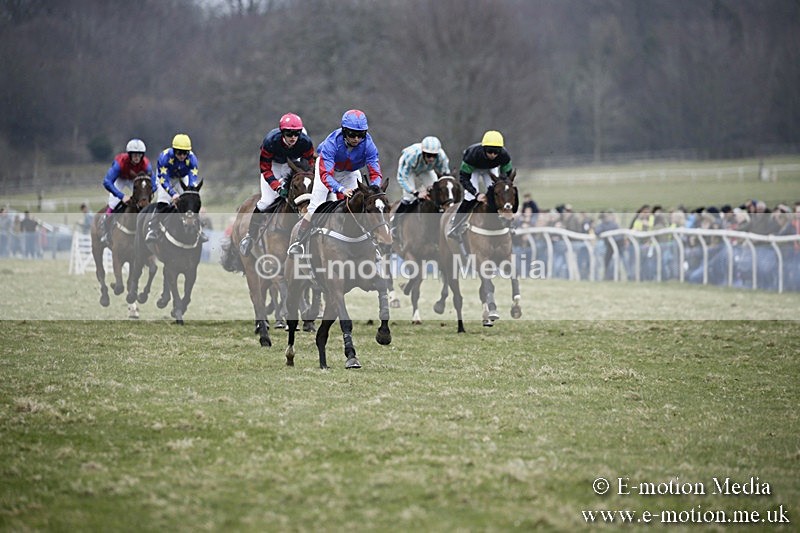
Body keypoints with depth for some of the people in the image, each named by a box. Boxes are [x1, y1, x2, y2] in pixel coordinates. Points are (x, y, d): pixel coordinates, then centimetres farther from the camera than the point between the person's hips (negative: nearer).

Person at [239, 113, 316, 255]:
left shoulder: (306, 143, -30)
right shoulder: (271, 141, -36)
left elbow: (309, 164, -11)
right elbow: (265, 169, -26)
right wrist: (278, 186, -37)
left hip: (292, 165, 3)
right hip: (272, 164, -3)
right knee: (267, 200, -14)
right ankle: (250, 235, 1)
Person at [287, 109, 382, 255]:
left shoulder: (368, 145, -33)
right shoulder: (332, 143, -40)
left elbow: (375, 173, -32)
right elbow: (325, 174, -46)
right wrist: (341, 190, -63)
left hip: (349, 172, 3)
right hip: (327, 167, -3)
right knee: (315, 208, -9)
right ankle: (298, 242, 3)